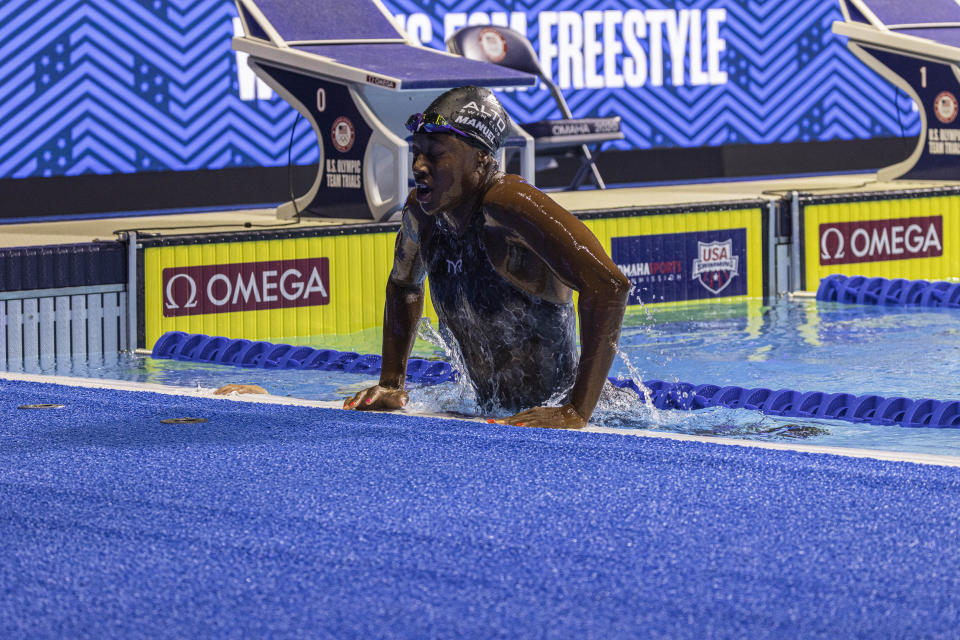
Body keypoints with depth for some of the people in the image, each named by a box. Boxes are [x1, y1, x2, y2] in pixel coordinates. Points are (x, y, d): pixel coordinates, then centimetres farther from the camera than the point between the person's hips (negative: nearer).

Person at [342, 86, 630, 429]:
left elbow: (608, 286, -33)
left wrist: (577, 413, -34)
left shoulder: (509, 204, -23)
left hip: (550, 413, -7)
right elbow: (402, 286, 25)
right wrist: (390, 384, 14)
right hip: (492, 414, 7)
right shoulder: (420, 211, 1)